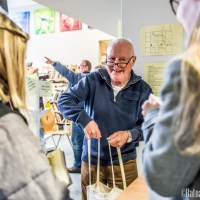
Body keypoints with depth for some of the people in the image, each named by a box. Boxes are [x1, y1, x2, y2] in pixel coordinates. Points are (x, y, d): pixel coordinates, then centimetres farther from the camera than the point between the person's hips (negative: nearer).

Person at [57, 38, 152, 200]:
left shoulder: (142, 89, -6)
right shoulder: (93, 80, -9)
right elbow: (64, 99, -12)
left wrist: (129, 135, -27)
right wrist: (84, 119, -30)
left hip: (124, 163, 0)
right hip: (91, 161, 0)